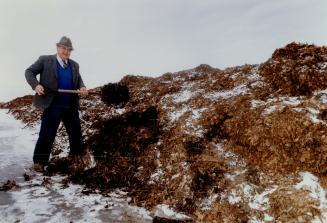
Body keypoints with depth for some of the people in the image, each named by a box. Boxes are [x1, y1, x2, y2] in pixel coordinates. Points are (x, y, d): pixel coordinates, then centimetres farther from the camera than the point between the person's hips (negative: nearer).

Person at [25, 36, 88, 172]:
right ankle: (39, 161, 14)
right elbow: (29, 72, 1)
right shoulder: (45, 60, -1)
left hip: (71, 106, 5)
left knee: (76, 133, 15)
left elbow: (79, 80, 14)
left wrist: (82, 88, -10)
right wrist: (36, 85, -18)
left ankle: (77, 158, 33)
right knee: (46, 135, -1)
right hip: (53, 105, -5)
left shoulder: (74, 65, 12)